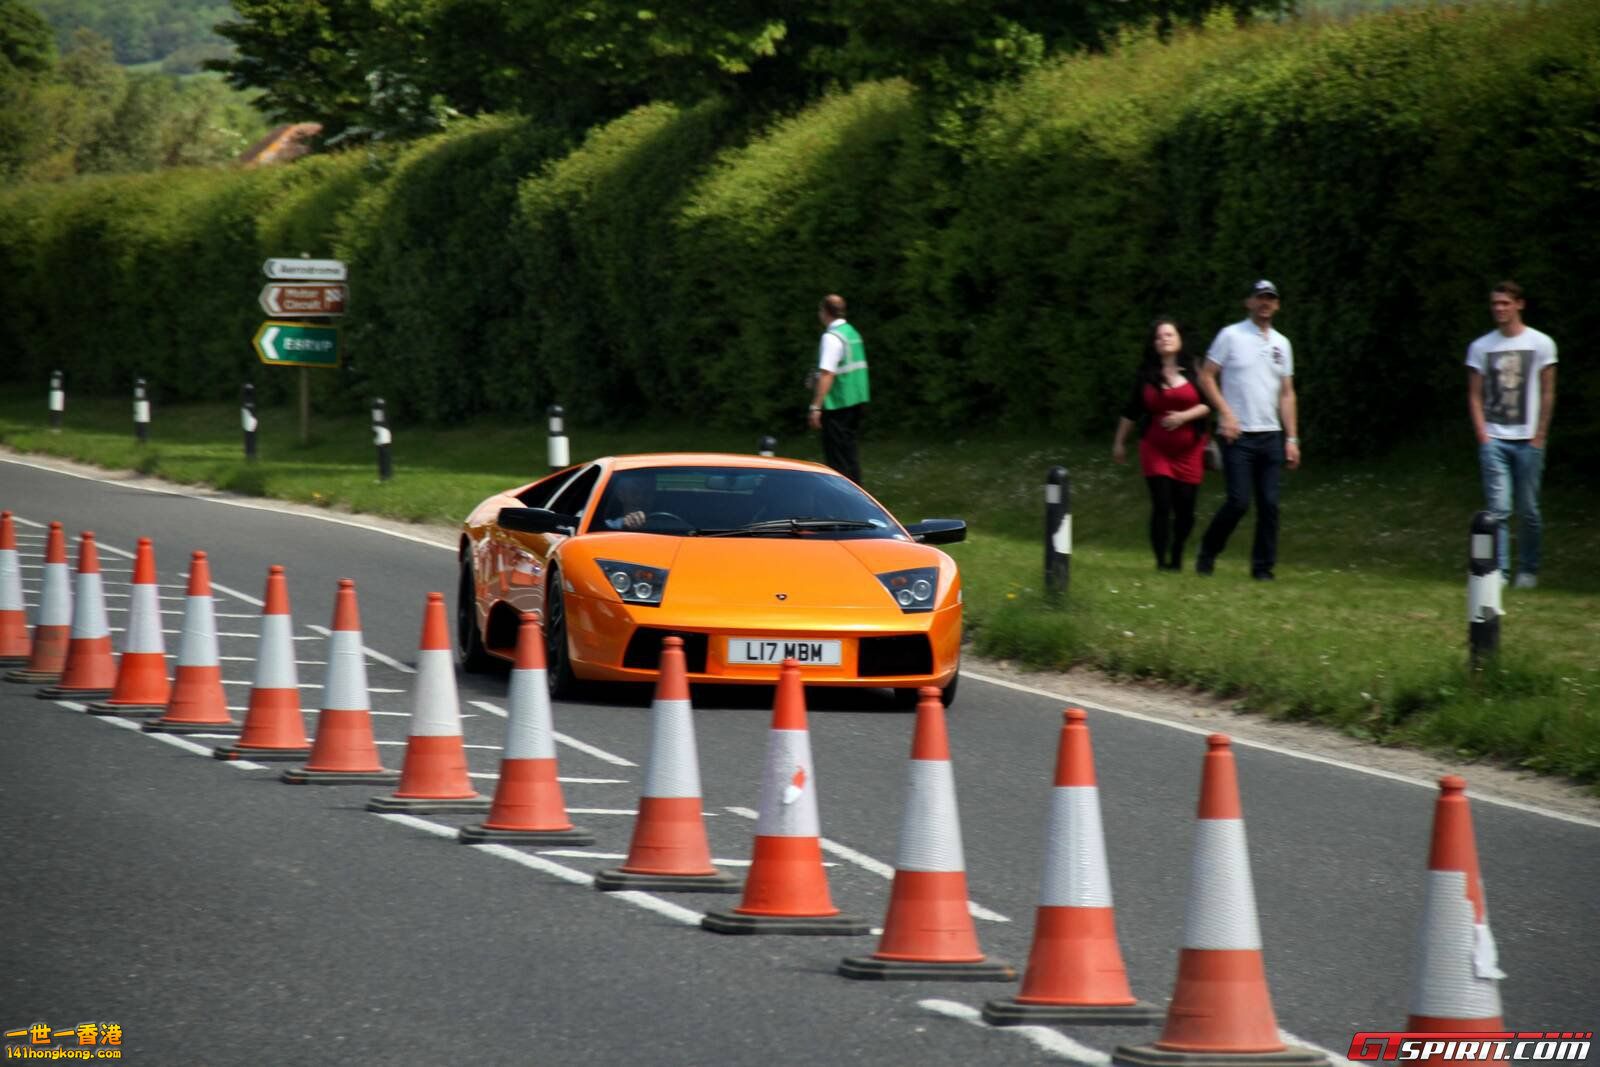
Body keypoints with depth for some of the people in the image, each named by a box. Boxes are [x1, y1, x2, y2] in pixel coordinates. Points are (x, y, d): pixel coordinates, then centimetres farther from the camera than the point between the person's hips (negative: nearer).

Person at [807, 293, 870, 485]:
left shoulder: (832, 337, -16)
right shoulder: (852, 333, 12)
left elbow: (827, 374, -23)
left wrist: (816, 406, -24)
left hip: (837, 405, -9)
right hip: (857, 401, 9)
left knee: (836, 456, -4)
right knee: (850, 451, 14)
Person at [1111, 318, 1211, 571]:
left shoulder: (1193, 371, 0)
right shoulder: (1146, 375, 5)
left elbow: (1209, 404, -4)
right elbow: (1131, 412, 13)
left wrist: (1184, 416, -19)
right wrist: (1119, 442, 17)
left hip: (1189, 450, 0)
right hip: (1156, 450, 0)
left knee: (1185, 509, 2)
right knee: (1161, 506, -10)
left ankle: (1176, 558, 22)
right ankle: (1161, 560, -4)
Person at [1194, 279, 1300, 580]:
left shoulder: (1281, 344, 15)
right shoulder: (1231, 336, 1)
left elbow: (1287, 394, 16)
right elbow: (1206, 377, 0)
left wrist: (1292, 438, 9)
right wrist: (1226, 413, -11)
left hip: (1270, 436, 5)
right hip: (1238, 435, -5)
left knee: (1269, 504, -1)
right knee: (1238, 501, -11)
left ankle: (1263, 566, 5)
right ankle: (1207, 554, 9)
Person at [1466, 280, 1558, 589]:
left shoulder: (1540, 344, 4)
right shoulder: (1481, 347, 7)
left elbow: (1547, 393, 5)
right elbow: (1475, 395, 9)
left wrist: (1540, 436, -1)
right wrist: (1482, 434, -2)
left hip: (1528, 440, -1)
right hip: (1493, 439, 1)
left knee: (1528, 510, 3)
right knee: (1498, 508, -8)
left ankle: (1528, 571, 14)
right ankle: (1499, 571, -8)